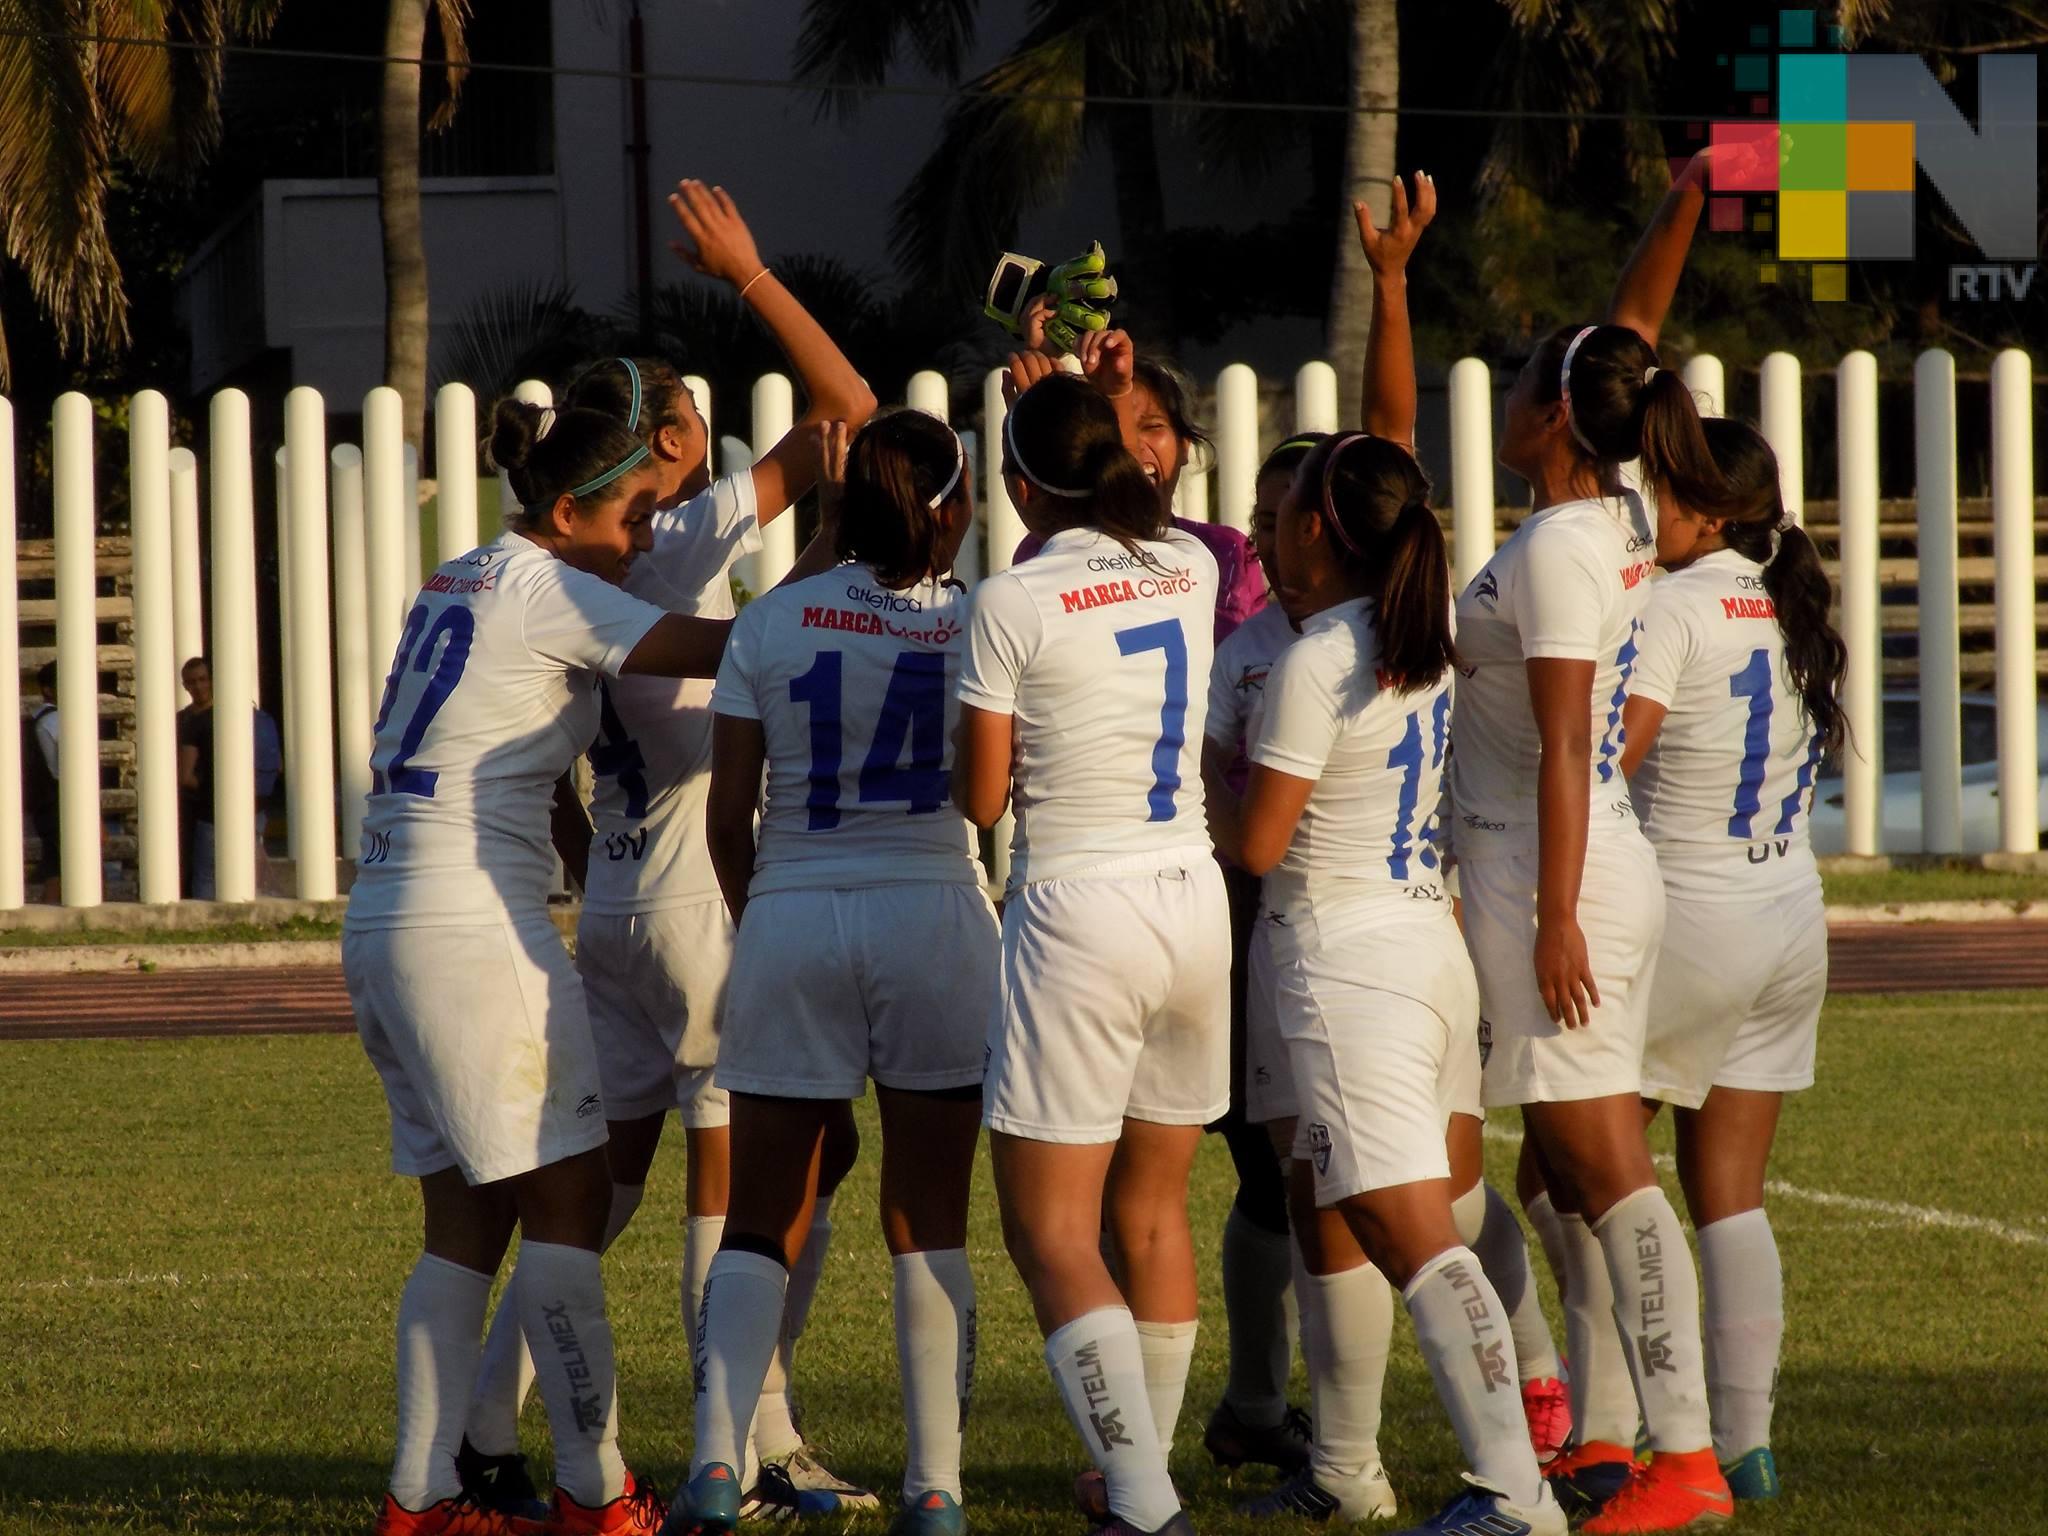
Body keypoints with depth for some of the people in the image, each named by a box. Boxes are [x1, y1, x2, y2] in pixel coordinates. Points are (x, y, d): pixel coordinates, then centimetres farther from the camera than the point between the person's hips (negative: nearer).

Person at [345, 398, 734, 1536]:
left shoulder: (462, 583, 17)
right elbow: (720, 648, -16)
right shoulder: (543, 591, -9)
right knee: (569, 1197, -5)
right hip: (475, 928, -9)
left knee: (468, 1217, 10)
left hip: (386, 927, 9)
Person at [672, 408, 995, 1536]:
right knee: (929, 1221, 6)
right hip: (936, 916, -1)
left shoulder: (771, 623, 2)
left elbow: (727, 819, 4)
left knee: (762, 1220, 7)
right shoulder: (977, 627, 0)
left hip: (789, 921, 1)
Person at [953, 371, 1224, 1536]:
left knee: (1051, 1231, -3)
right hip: (1194, 902, 6)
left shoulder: (1015, 605, -12)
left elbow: (980, 799, -4)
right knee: (1154, 1206, 19)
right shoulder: (1192, 570, 4)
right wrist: (1068, 415, 32)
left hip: (1079, 912, -6)